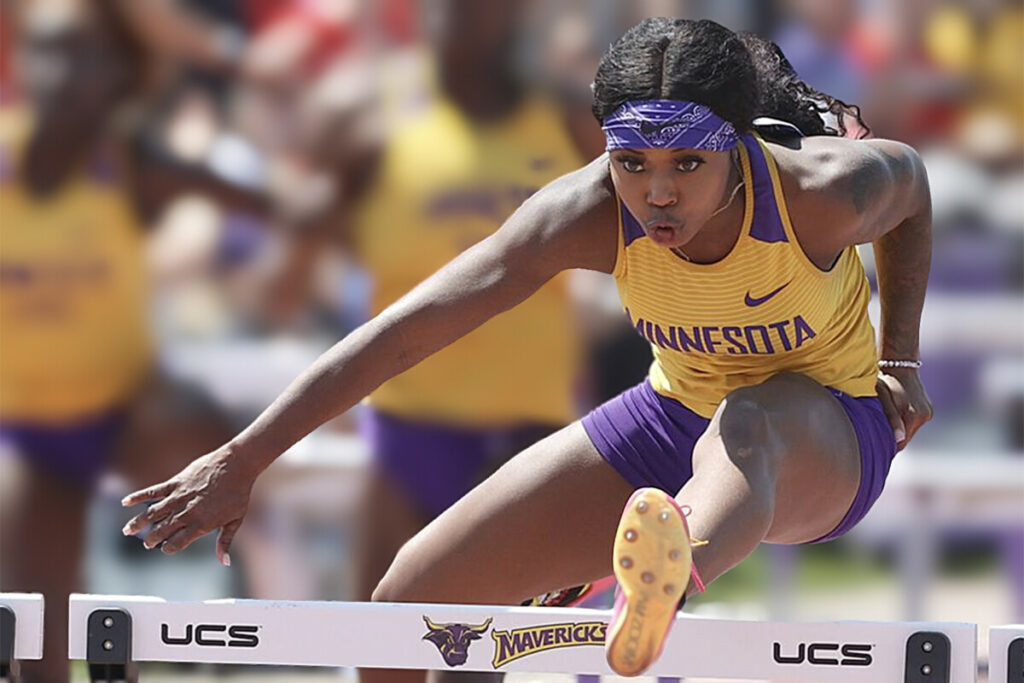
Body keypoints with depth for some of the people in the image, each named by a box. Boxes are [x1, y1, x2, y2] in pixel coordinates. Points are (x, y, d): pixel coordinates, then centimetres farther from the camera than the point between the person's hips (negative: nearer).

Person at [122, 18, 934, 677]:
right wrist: (242, 459, -28)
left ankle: (671, 583, -80)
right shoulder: (589, 216, -26)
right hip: (676, 413, 4)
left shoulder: (827, 192, -29)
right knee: (412, 601, -2)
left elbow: (909, 177, -3)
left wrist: (901, 357, 2)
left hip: (825, 440, -4)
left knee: (747, 426, -45)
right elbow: (404, 330, -26)